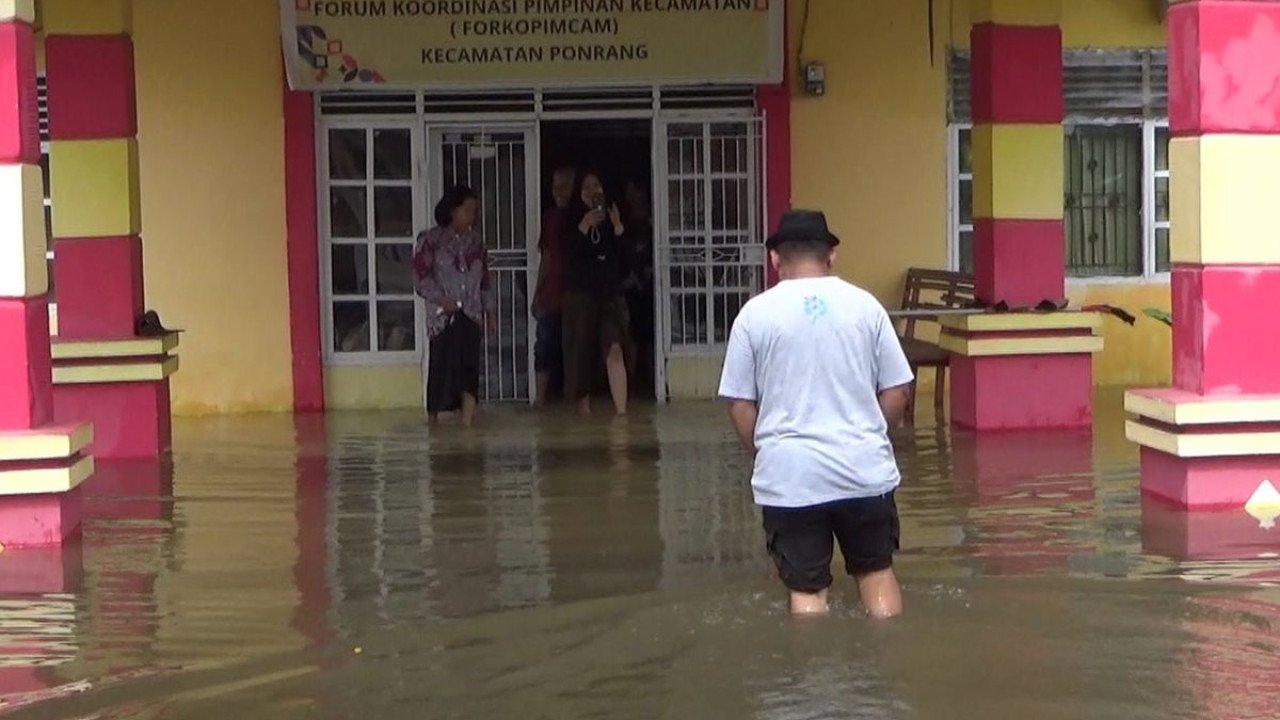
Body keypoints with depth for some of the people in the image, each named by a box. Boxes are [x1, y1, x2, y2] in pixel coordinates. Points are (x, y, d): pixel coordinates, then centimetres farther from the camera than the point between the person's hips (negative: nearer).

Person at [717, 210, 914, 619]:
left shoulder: (755, 314, -1)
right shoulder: (864, 305, 2)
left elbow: (740, 405, 0)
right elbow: (896, 391, 4)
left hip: (789, 476, -1)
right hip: (864, 469, 2)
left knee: (806, 589, 5)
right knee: (876, 570, 18)